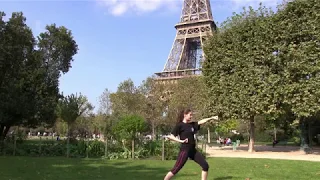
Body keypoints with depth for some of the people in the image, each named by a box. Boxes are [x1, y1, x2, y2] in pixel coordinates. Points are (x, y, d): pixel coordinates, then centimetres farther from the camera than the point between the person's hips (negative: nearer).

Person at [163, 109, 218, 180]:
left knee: (205, 165, 4)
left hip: (193, 150, 8)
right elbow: (170, 136, -14)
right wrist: (181, 141, -20)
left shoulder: (192, 124, 12)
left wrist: (211, 118, 9)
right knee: (176, 169, -7)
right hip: (185, 150, -8)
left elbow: (201, 121, 15)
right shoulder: (179, 125, -9)